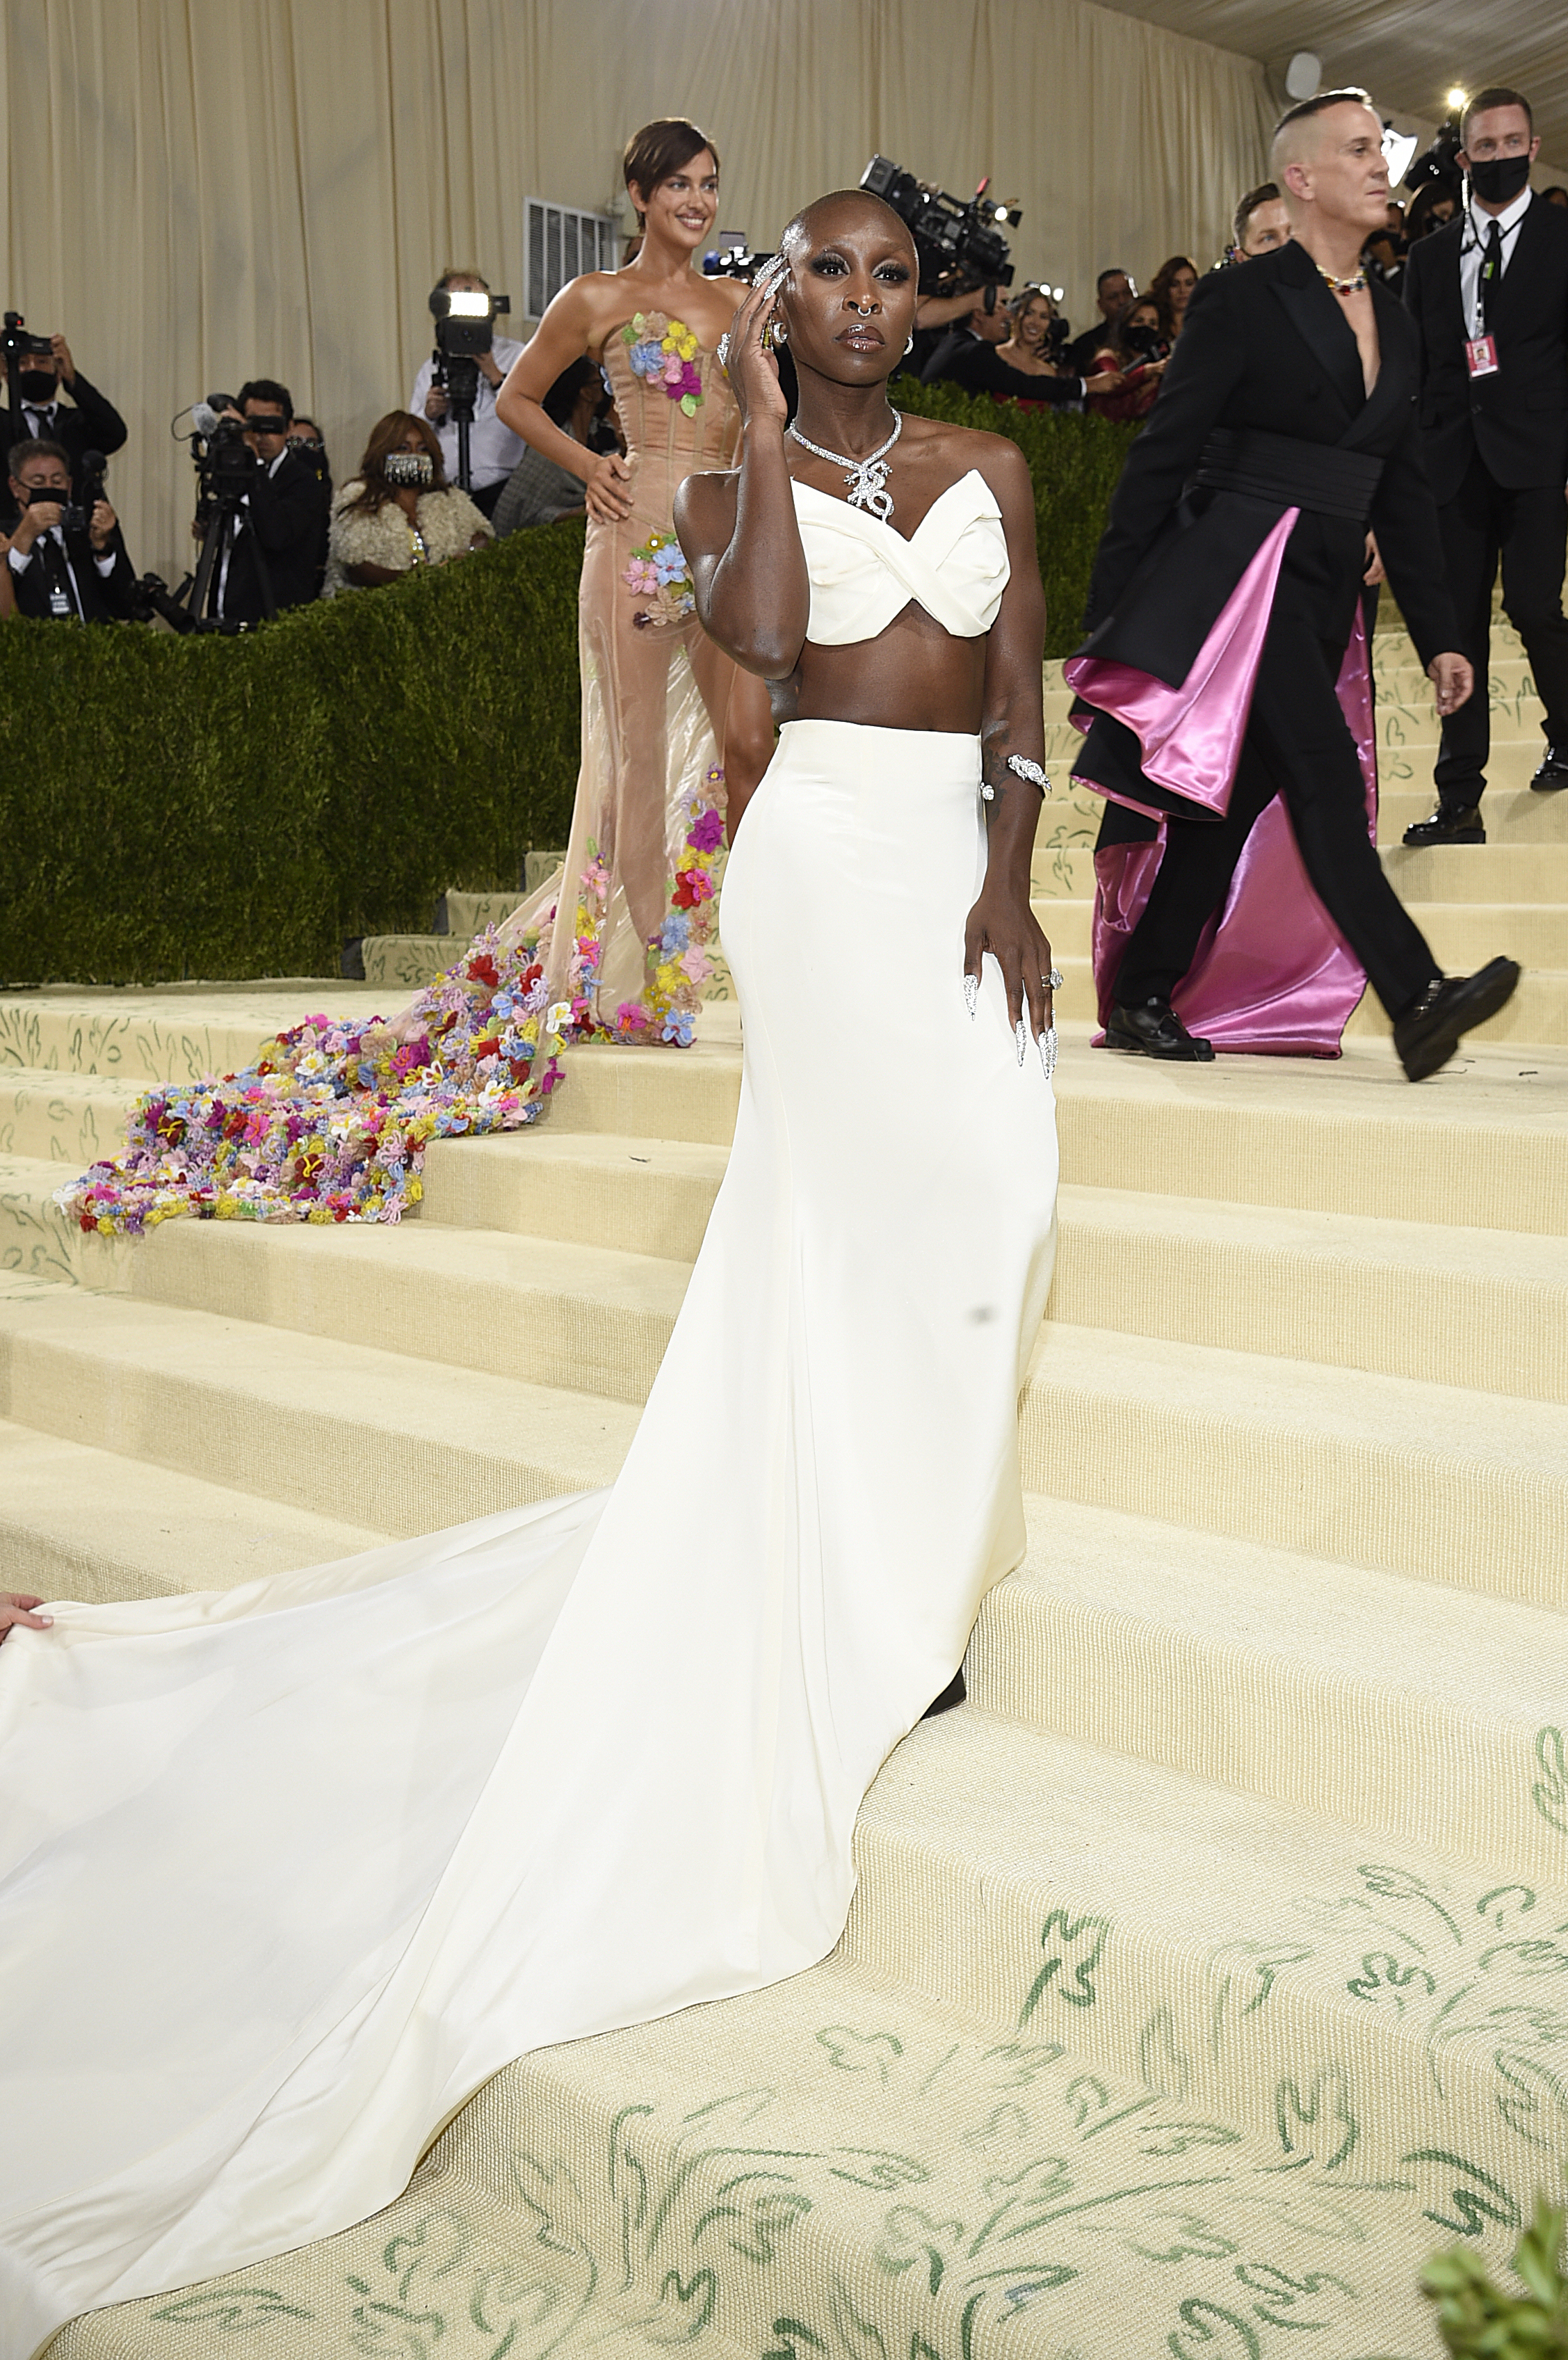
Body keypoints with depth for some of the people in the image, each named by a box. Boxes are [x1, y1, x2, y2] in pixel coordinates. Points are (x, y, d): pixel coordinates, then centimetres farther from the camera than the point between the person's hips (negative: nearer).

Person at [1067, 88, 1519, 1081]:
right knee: (1325, 778, -18)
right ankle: (1418, 998, -24)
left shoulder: (1393, 323, 18)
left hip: (1324, 597, 7)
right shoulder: (1243, 299, -2)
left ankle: (1142, 1000, 15)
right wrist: (1110, 606, -7)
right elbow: (1163, 454, -3)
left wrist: (1438, 633, 14)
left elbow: (1405, 490, 19)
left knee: (1235, 801, 7)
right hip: (1239, 576, -7)